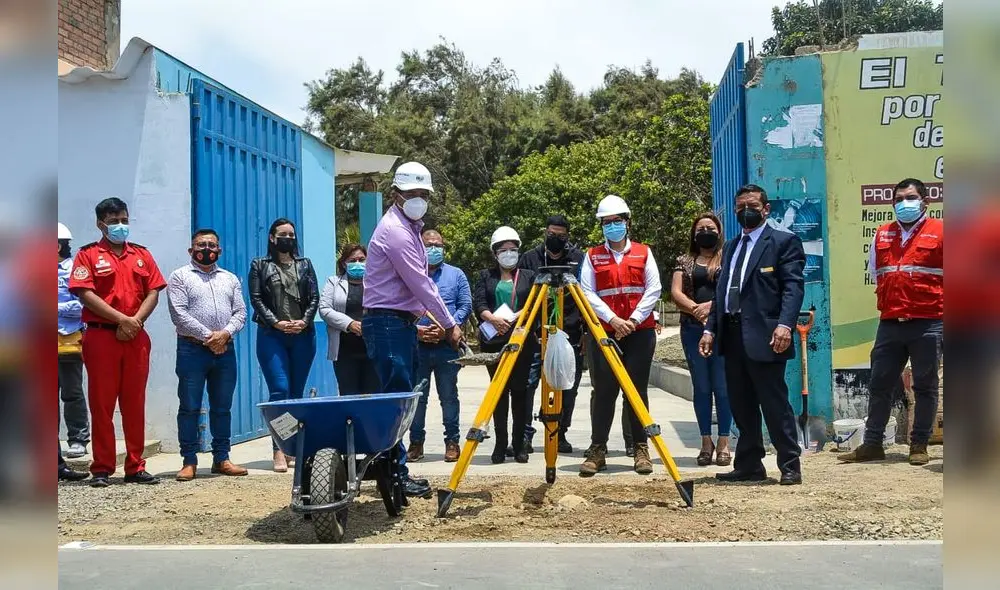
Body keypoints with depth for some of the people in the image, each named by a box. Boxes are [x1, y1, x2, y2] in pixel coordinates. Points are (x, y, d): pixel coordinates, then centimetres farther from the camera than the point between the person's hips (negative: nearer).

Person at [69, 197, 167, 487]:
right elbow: (86, 294, -8)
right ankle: (102, 469, 4)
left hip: (136, 337, 3)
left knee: (135, 403, 5)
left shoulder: (141, 254, 15)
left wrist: (136, 321, -7)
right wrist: (122, 319, -13)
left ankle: (135, 467, 11)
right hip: (101, 335, -3)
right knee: (102, 404, -1)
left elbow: (153, 292, 9)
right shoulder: (88, 254, 3)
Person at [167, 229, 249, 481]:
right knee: (189, 408, -2)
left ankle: (221, 458, 15)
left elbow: (240, 312, 9)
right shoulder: (180, 277, 2)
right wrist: (207, 336, -13)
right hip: (192, 349, -4)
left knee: (222, 408, 8)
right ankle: (189, 461, 5)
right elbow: (179, 314, -9)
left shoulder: (230, 279, 16)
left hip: (225, 350, 4)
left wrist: (225, 333, -10)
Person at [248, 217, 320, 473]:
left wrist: (304, 321, -8)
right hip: (271, 336, -3)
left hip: (302, 335, 3)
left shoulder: (305, 265, 16)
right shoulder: (259, 266, 9)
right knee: (280, 390, -13)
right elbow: (256, 299, 0)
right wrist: (276, 322, -12)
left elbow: (314, 298, 9)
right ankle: (279, 450, -15)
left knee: (297, 392, 5)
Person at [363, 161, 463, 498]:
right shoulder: (395, 230, -14)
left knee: (402, 397, 10)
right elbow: (420, 284, -16)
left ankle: (393, 470, 14)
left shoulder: (409, 228, 18)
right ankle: (395, 474, -6)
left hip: (403, 322, 10)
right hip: (387, 323, -10)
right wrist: (449, 325, -10)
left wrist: (441, 321, 9)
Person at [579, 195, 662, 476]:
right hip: (603, 331, 0)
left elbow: (653, 290, 1)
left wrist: (633, 320, -10)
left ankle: (641, 449, 8)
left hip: (640, 331, 0)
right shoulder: (593, 256, 8)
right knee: (604, 390, -1)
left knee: (637, 389, 3)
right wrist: (612, 319, -12)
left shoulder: (643, 252, 9)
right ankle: (597, 449, 4)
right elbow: (587, 293, 0)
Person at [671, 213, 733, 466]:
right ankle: (706, 441, 11)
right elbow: (676, 292, 3)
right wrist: (695, 308, -14)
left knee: (722, 386, -3)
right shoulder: (684, 262, 15)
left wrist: (710, 305, -18)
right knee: (701, 387, 5)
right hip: (692, 328, 3)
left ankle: (724, 442, 4)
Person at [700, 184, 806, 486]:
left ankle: (790, 467, 5)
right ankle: (749, 466, 18)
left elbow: (793, 287, -9)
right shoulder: (730, 247, 22)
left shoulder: (784, 242, 1)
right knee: (741, 406, 11)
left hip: (763, 336, -7)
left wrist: (784, 325, -22)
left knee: (774, 404, -4)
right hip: (732, 336, 7)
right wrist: (710, 329, 11)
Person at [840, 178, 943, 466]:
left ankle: (919, 445, 11)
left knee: (925, 386, 3)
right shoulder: (882, 235, 12)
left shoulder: (940, 232, -1)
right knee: (879, 384, 6)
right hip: (890, 323, 4)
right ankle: (872, 443, 13)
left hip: (928, 323, -4)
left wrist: (931, 300, 5)